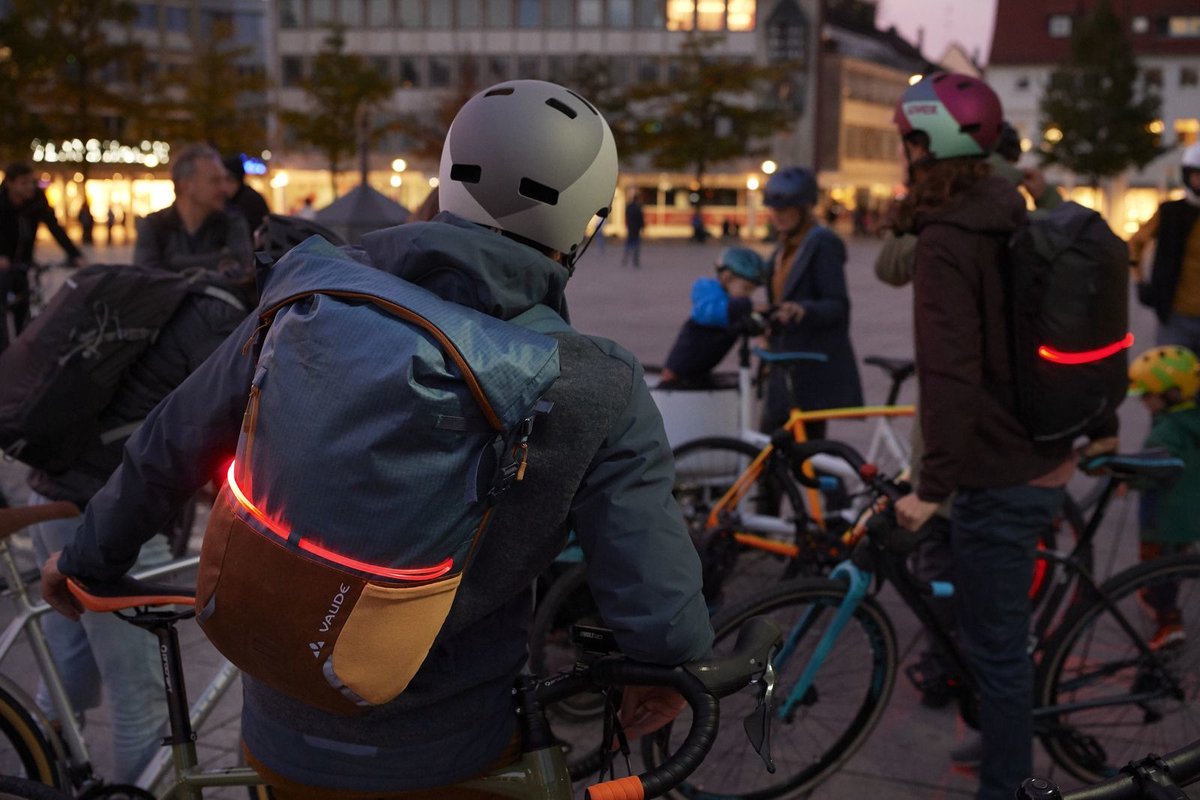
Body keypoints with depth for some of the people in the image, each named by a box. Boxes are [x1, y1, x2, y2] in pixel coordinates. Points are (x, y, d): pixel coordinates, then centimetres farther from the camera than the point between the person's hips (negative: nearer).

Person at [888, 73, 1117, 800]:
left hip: (999, 479, -10)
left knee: (998, 649, 3)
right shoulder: (1016, 221, 9)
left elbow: (951, 372, -27)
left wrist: (932, 486, -25)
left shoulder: (946, 240, -18)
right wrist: (1102, 426, 25)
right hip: (1047, 462, 10)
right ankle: (1006, 741, 41)